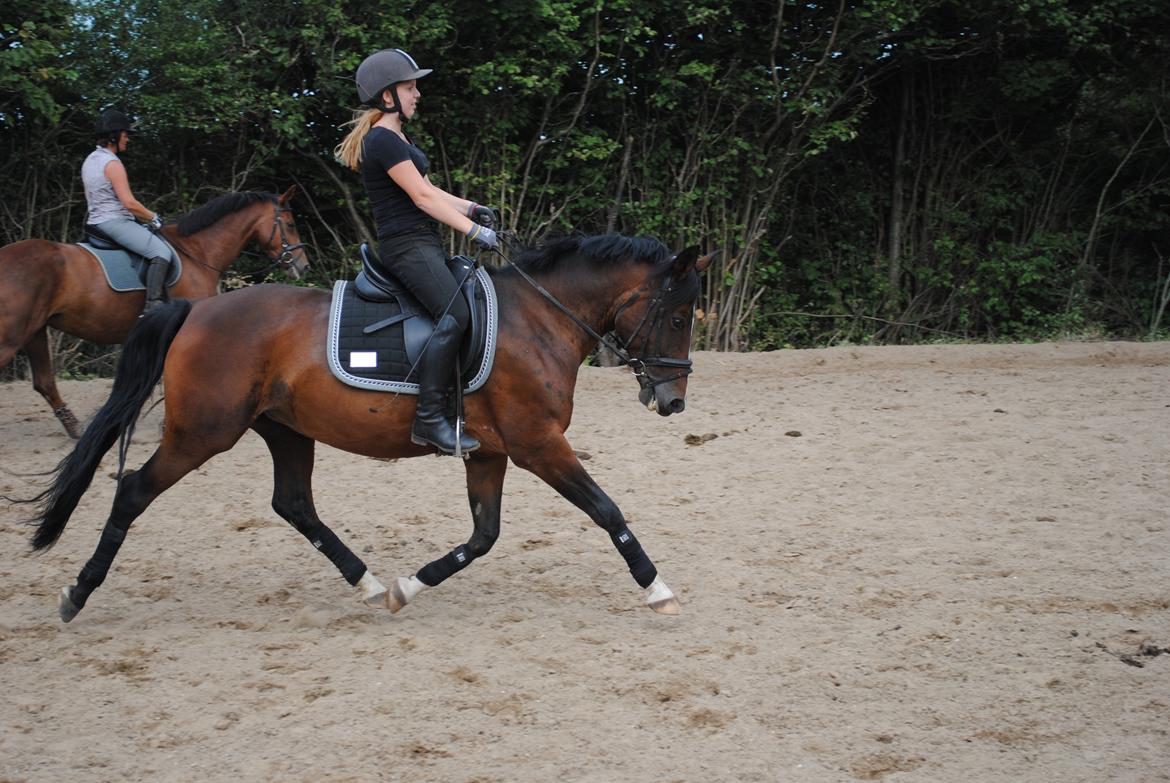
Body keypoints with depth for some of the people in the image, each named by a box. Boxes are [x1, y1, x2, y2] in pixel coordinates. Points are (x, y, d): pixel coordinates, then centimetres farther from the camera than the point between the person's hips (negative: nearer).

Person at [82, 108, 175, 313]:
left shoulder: (90, 161, 14)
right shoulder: (112, 163, -16)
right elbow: (129, 203, -21)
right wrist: (153, 218, -6)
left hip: (95, 222, 11)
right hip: (115, 222, -11)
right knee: (161, 251, -20)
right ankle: (153, 304, -33)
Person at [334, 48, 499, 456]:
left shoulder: (398, 139, 20)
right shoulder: (383, 141, -12)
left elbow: (428, 189, 23)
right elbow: (422, 197, -16)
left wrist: (470, 208, 8)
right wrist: (474, 229, -15)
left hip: (424, 245, 11)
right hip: (407, 245, -11)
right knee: (455, 314, -25)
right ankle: (429, 418, -27)